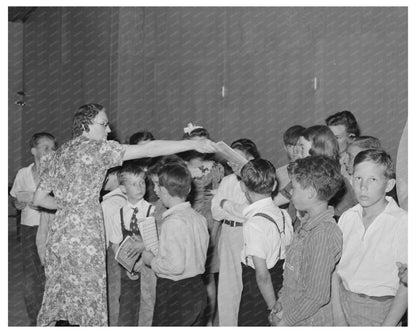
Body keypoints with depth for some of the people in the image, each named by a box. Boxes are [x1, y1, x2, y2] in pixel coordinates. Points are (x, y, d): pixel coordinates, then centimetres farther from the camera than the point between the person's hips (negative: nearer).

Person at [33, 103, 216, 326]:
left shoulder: (59, 154, 14)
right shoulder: (96, 148, -8)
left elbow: (39, 199, 15)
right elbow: (148, 150, -14)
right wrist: (194, 144, -12)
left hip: (59, 232, 8)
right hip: (83, 236, -8)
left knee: (63, 301, 12)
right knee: (86, 300, 0)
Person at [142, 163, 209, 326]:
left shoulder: (173, 222, -21)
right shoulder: (199, 218, 3)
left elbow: (176, 266, -26)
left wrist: (152, 260, -7)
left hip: (175, 294, -8)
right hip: (197, 289, 8)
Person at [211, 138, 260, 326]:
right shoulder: (227, 181, 10)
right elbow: (215, 212, 3)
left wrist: (227, 204, -9)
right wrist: (239, 209, -10)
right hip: (228, 238, 6)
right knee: (226, 288, 10)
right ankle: (226, 325, 22)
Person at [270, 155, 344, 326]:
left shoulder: (323, 234, -25)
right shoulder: (308, 223, 3)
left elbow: (317, 296, -24)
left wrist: (286, 321, -15)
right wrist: (281, 302, 5)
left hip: (309, 322, -7)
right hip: (291, 312, 7)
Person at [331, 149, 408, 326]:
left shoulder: (403, 222, -14)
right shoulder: (347, 217, 0)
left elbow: (405, 286, -13)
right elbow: (334, 268, 2)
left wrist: (387, 327, -16)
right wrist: (339, 318, -5)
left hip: (380, 308, -4)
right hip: (343, 300, 4)